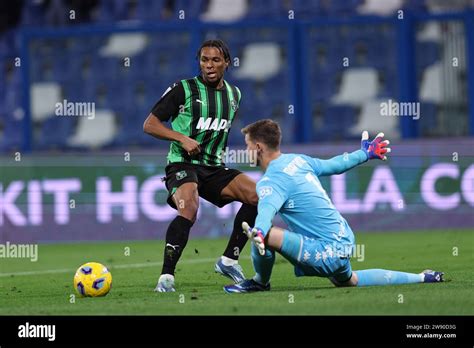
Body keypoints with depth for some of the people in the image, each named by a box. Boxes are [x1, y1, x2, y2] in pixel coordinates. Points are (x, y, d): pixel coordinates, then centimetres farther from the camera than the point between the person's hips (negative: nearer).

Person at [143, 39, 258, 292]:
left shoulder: (234, 94, 12)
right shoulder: (183, 89, -6)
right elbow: (149, 124, -6)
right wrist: (182, 138, -18)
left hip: (214, 167, 6)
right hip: (182, 164, -6)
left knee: (256, 195, -11)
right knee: (189, 211, -33)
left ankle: (229, 260, 0)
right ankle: (166, 276, -26)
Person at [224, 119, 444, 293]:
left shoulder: (271, 181, -16)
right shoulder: (298, 160, 9)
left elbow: (267, 208, -37)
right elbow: (334, 165, 23)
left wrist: (259, 233, -58)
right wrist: (364, 154, 40)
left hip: (328, 252, -9)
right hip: (345, 239, 9)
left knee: (265, 233, -22)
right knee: (348, 281, 37)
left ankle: (260, 282, 5)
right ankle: (421, 278, 38)